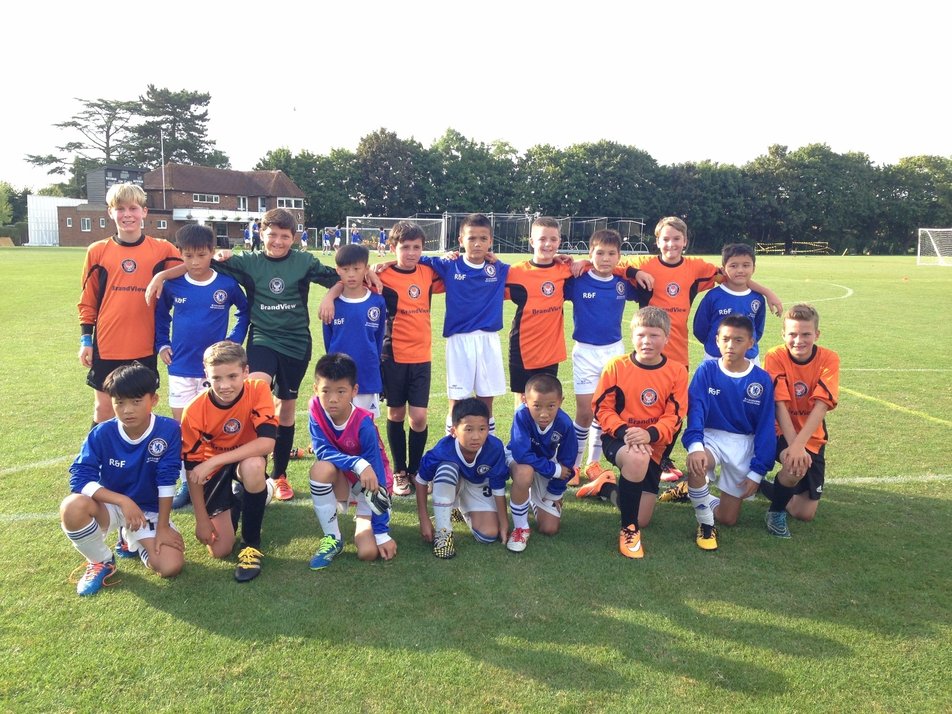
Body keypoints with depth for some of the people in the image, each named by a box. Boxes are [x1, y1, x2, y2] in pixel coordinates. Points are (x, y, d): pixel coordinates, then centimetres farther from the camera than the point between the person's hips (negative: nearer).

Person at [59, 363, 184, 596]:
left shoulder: (169, 430, -19)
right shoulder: (101, 434, -16)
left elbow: (166, 482, -17)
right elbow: (79, 478, -22)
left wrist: (162, 527, -15)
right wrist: (123, 500, -32)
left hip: (149, 510, 0)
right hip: (110, 506, 0)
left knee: (171, 566, -21)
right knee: (72, 506, -35)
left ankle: (132, 541, 16)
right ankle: (101, 562, -3)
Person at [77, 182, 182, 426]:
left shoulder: (162, 249, -1)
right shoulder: (97, 251, 2)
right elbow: (87, 300, 8)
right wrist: (85, 339, 6)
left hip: (144, 347, 0)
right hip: (106, 346, 1)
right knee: (104, 408, 8)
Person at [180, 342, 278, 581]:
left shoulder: (258, 390, -25)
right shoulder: (194, 411, -22)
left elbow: (267, 442, -35)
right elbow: (192, 467, -13)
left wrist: (213, 462, -37)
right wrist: (202, 518, -12)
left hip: (246, 461, -1)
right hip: (214, 471, 1)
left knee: (253, 466, -39)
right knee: (219, 549, -8)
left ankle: (252, 544, -17)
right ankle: (234, 505, 26)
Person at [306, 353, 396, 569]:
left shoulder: (364, 424, -28)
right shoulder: (316, 408, -18)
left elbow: (377, 475, -26)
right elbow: (322, 450, -22)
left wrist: (382, 533, -27)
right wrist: (358, 464, -41)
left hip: (370, 485, -3)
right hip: (342, 480, 3)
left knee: (369, 552, -22)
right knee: (321, 468, -34)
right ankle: (333, 538, -13)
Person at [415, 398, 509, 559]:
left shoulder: (495, 448, -34)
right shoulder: (443, 450, -36)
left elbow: (498, 488, -19)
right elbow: (421, 480, -19)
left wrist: (504, 524, -12)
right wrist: (424, 520, -17)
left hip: (478, 487, 1)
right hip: (448, 485, -1)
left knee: (489, 535, -17)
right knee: (447, 469, -37)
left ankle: (465, 512, 17)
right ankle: (443, 532, -22)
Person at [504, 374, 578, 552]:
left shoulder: (565, 424, -26)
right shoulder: (522, 415, -34)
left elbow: (566, 463, -13)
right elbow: (522, 454, -38)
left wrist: (554, 494, -4)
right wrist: (555, 470, -30)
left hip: (548, 467, 3)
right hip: (518, 460, -2)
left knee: (550, 528, -3)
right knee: (524, 473, -42)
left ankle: (534, 499, 30)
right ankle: (520, 527, -18)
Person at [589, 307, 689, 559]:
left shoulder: (677, 371, -6)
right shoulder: (616, 366, -9)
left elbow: (674, 417, -9)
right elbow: (602, 409, -8)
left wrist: (649, 434, -28)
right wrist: (624, 432, -26)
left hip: (654, 446, 3)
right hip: (618, 439, -3)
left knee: (643, 520, 4)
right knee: (637, 459, -41)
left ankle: (609, 489, 37)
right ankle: (628, 529, -18)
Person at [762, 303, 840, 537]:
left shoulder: (829, 359, -11)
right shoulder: (775, 357, -15)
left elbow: (821, 406, -21)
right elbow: (780, 404, -21)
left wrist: (799, 444, -34)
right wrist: (792, 444, -33)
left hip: (812, 438, 3)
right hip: (781, 433, -2)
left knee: (805, 514, 1)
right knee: (796, 466, -35)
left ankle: (778, 488, 34)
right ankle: (776, 510, -4)